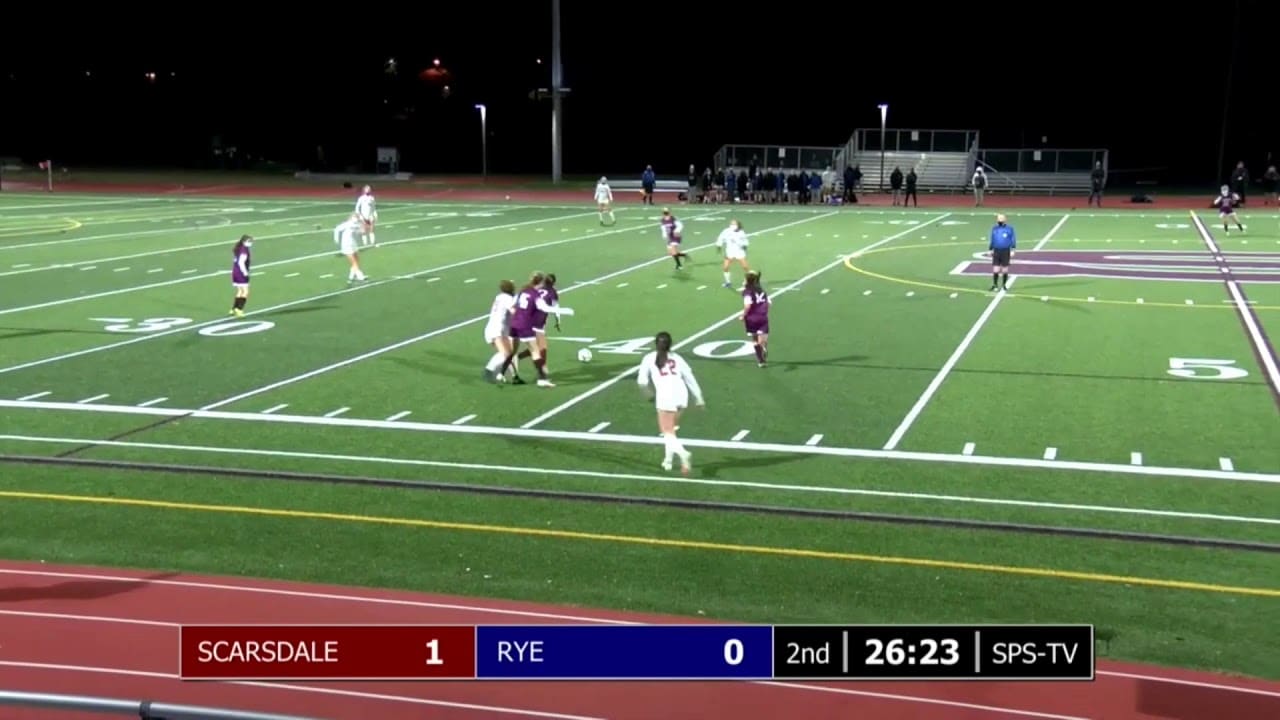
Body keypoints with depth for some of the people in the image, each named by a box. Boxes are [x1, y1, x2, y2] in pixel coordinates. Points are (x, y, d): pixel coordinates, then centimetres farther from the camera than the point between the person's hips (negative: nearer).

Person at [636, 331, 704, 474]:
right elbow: (690, 378, 17)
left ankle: (683, 453, -28)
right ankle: (668, 460, 27)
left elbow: (642, 381, 4)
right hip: (681, 394, 4)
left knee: (667, 432, -2)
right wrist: (699, 398, 21)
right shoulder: (676, 358, 20)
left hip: (665, 396, -4)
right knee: (671, 429, 25)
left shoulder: (649, 358, 12)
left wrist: (651, 392, 22)